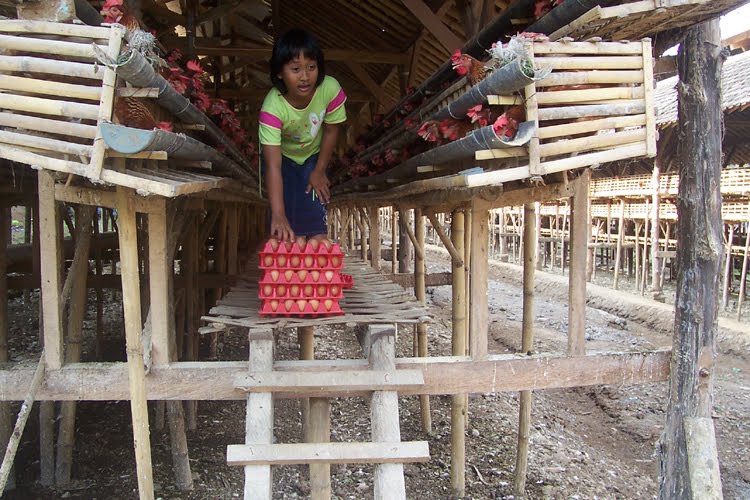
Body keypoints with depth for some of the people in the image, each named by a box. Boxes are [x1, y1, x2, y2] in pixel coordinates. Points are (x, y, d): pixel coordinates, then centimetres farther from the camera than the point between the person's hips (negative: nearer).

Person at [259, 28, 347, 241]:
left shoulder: (331, 89, -32)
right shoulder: (272, 107, -39)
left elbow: (330, 131, -12)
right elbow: (273, 166, -43)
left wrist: (320, 170, -5)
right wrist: (278, 216, -50)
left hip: (313, 154, 2)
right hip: (282, 155, -2)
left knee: (315, 208, -6)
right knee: (284, 206, -8)